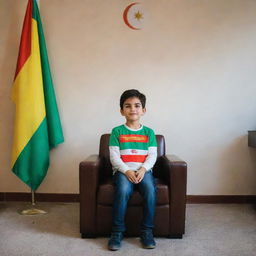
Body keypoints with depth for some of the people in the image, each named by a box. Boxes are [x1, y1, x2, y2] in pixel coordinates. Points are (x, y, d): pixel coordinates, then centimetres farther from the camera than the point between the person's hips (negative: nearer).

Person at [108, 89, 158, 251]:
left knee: (151, 190, -28)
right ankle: (117, 232, -16)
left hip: (144, 170, 2)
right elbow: (114, 156, -1)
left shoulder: (149, 132, 12)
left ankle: (147, 231, -12)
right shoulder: (117, 131, 7)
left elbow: (152, 155, 4)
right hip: (122, 170, -1)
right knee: (124, 190, -32)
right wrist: (127, 171, -16)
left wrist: (143, 169, -14)